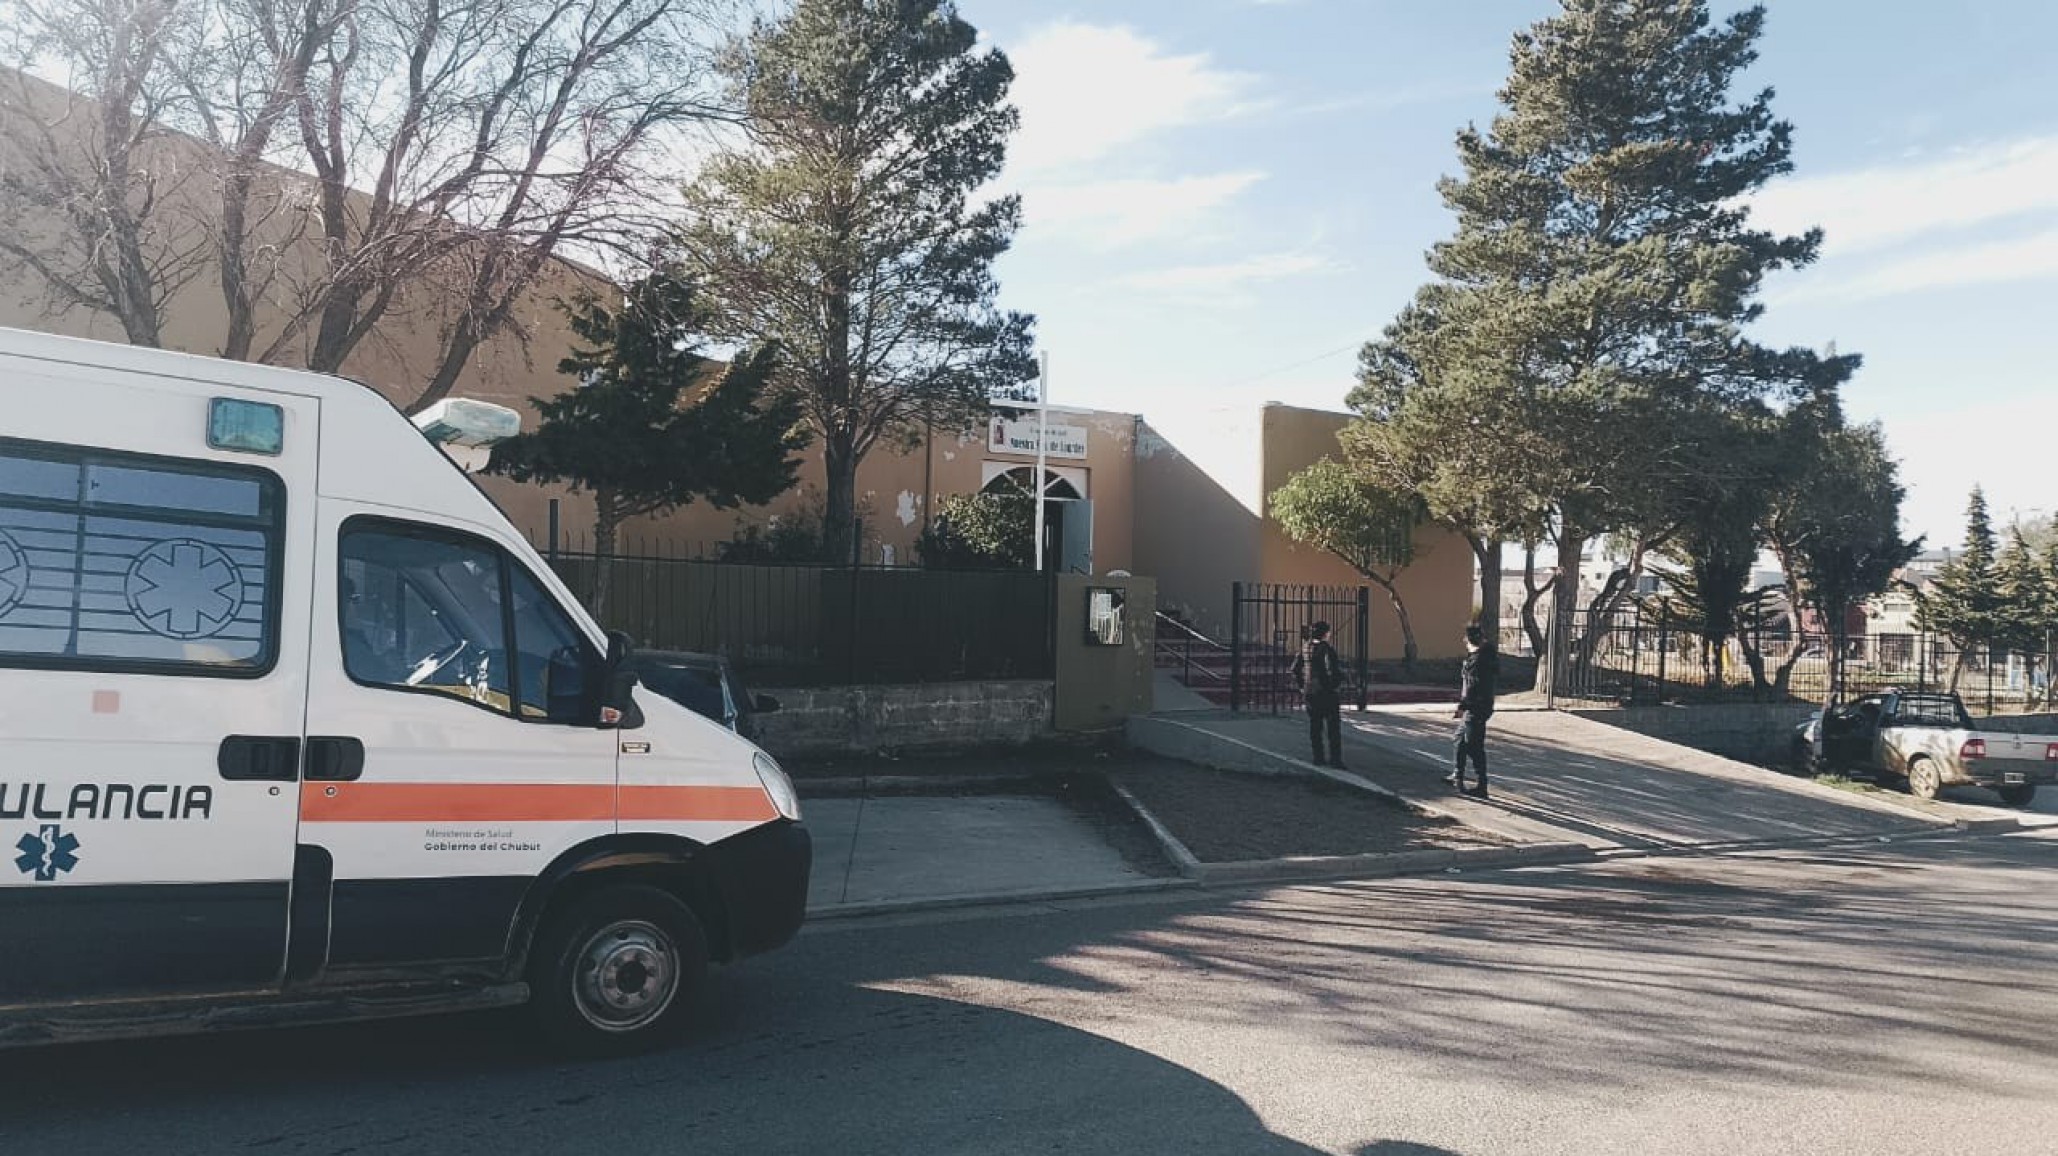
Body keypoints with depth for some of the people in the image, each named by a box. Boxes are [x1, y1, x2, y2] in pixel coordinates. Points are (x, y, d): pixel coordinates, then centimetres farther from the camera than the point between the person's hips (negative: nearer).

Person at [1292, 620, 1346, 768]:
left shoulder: (1305, 649, 4)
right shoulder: (1327, 649, -15)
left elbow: (1295, 670, 10)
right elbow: (1336, 672, -22)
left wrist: (1302, 687, 16)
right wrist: (1336, 686, -6)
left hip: (1310, 693, 6)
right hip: (1328, 694, -6)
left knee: (1315, 728, 12)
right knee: (1333, 727, 2)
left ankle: (1318, 758, 14)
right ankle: (1335, 759, 0)